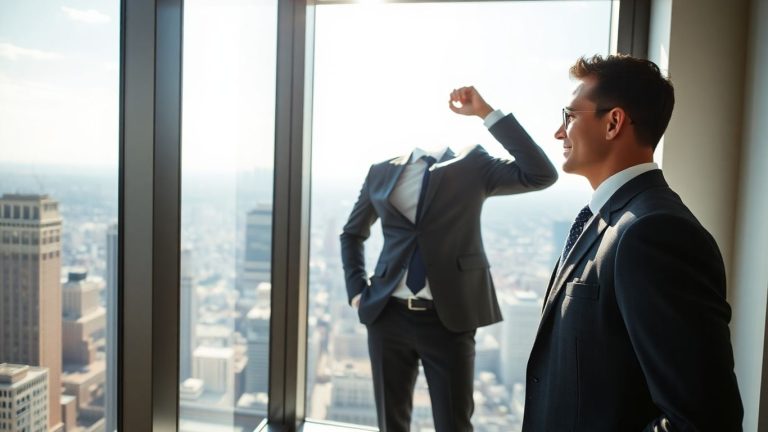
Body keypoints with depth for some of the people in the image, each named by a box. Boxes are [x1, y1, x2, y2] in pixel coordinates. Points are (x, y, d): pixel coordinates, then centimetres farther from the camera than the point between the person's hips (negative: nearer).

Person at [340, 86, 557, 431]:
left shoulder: (472, 166, 0)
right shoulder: (381, 171, 7)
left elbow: (542, 175, -15)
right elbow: (352, 233, 20)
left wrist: (487, 113, -16)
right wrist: (356, 290, 7)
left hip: (449, 319, -2)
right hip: (388, 316, 3)